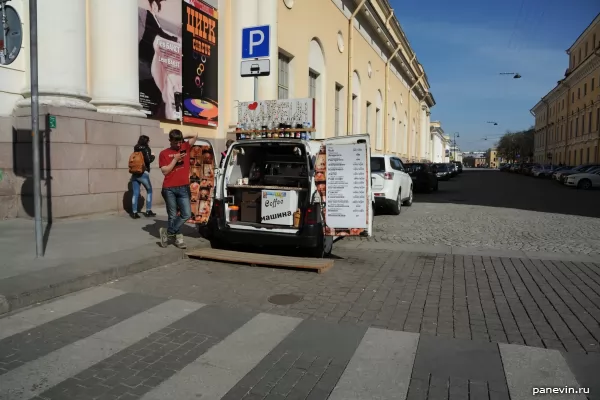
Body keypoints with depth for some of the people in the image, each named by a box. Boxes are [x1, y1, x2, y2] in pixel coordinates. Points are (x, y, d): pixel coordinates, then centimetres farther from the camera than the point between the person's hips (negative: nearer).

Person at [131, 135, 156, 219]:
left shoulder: (136, 150, 13)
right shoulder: (146, 149, -2)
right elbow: (148, 160, -13)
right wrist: (153, 156, 7)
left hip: (134, 173, 5)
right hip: (143, 173, -5)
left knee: (135, 193, 4)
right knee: (149, 191, 12)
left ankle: (134, 212, 1)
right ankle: (148, 211, 10)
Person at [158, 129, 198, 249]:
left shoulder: (185, 147, 8)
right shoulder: (164, 153, 1)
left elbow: (195, 136, 11)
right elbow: (165, 171, -6)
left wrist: (182, 137, 10)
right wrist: (175, 159, -10)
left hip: (184, 188, 3)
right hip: (169, 189, -2)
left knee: (187, 214, -2)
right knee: (173, 215, 4)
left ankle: (167, 232, 12)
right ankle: (178, 236, 18)